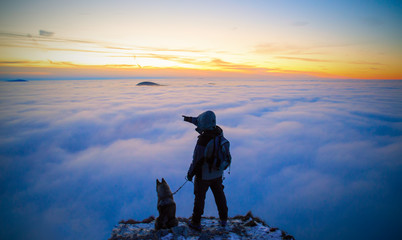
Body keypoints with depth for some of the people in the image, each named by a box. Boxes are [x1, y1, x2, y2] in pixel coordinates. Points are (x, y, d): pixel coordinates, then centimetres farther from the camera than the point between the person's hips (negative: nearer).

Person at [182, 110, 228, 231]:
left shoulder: (202, 141, -33)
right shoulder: (219, 132, -13)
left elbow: (197, 161, -23)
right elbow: (206, 125, 9)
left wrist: (190, 174, -6)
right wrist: (191, 119, 14)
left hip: (204, 175, -5)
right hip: (217, 172, 6)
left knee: (199, 197, 15)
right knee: (219, 194, 24)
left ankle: (196, 223, 32)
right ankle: (223, 219, 39)